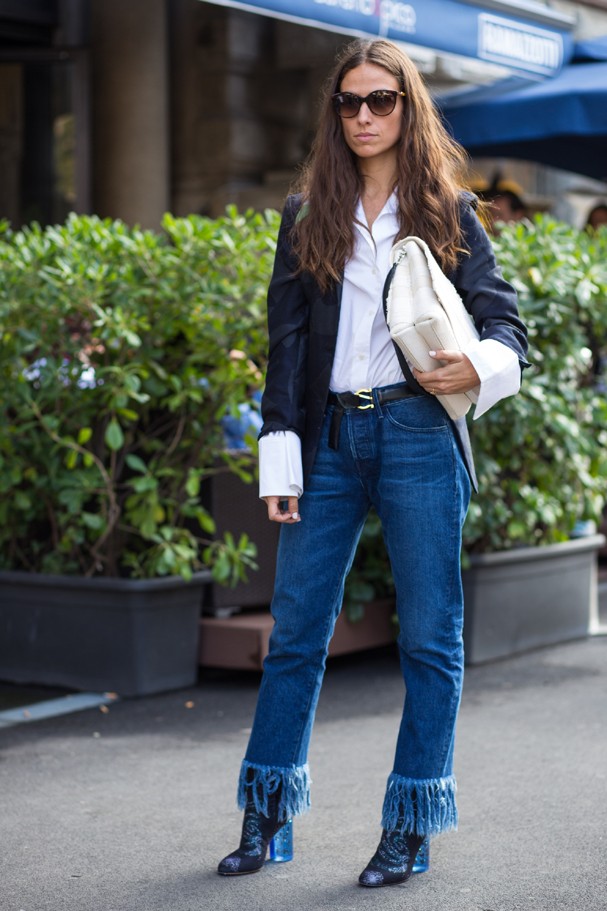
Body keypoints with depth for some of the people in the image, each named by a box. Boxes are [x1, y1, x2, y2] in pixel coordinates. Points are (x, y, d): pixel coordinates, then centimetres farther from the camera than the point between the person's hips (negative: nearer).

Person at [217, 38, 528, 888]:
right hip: (330, 438, 2)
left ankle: (410, 823, 13)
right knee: (295, 628, 5)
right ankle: (265, 811, 19)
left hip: (418, 436, -2)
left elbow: (504, 316, 5)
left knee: (429, 634, 2)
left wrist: (479, 366, -18)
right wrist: (280, 459, 0)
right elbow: (287, 341, 8)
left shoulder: (447, 212, 7)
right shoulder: (306, 216, 11)